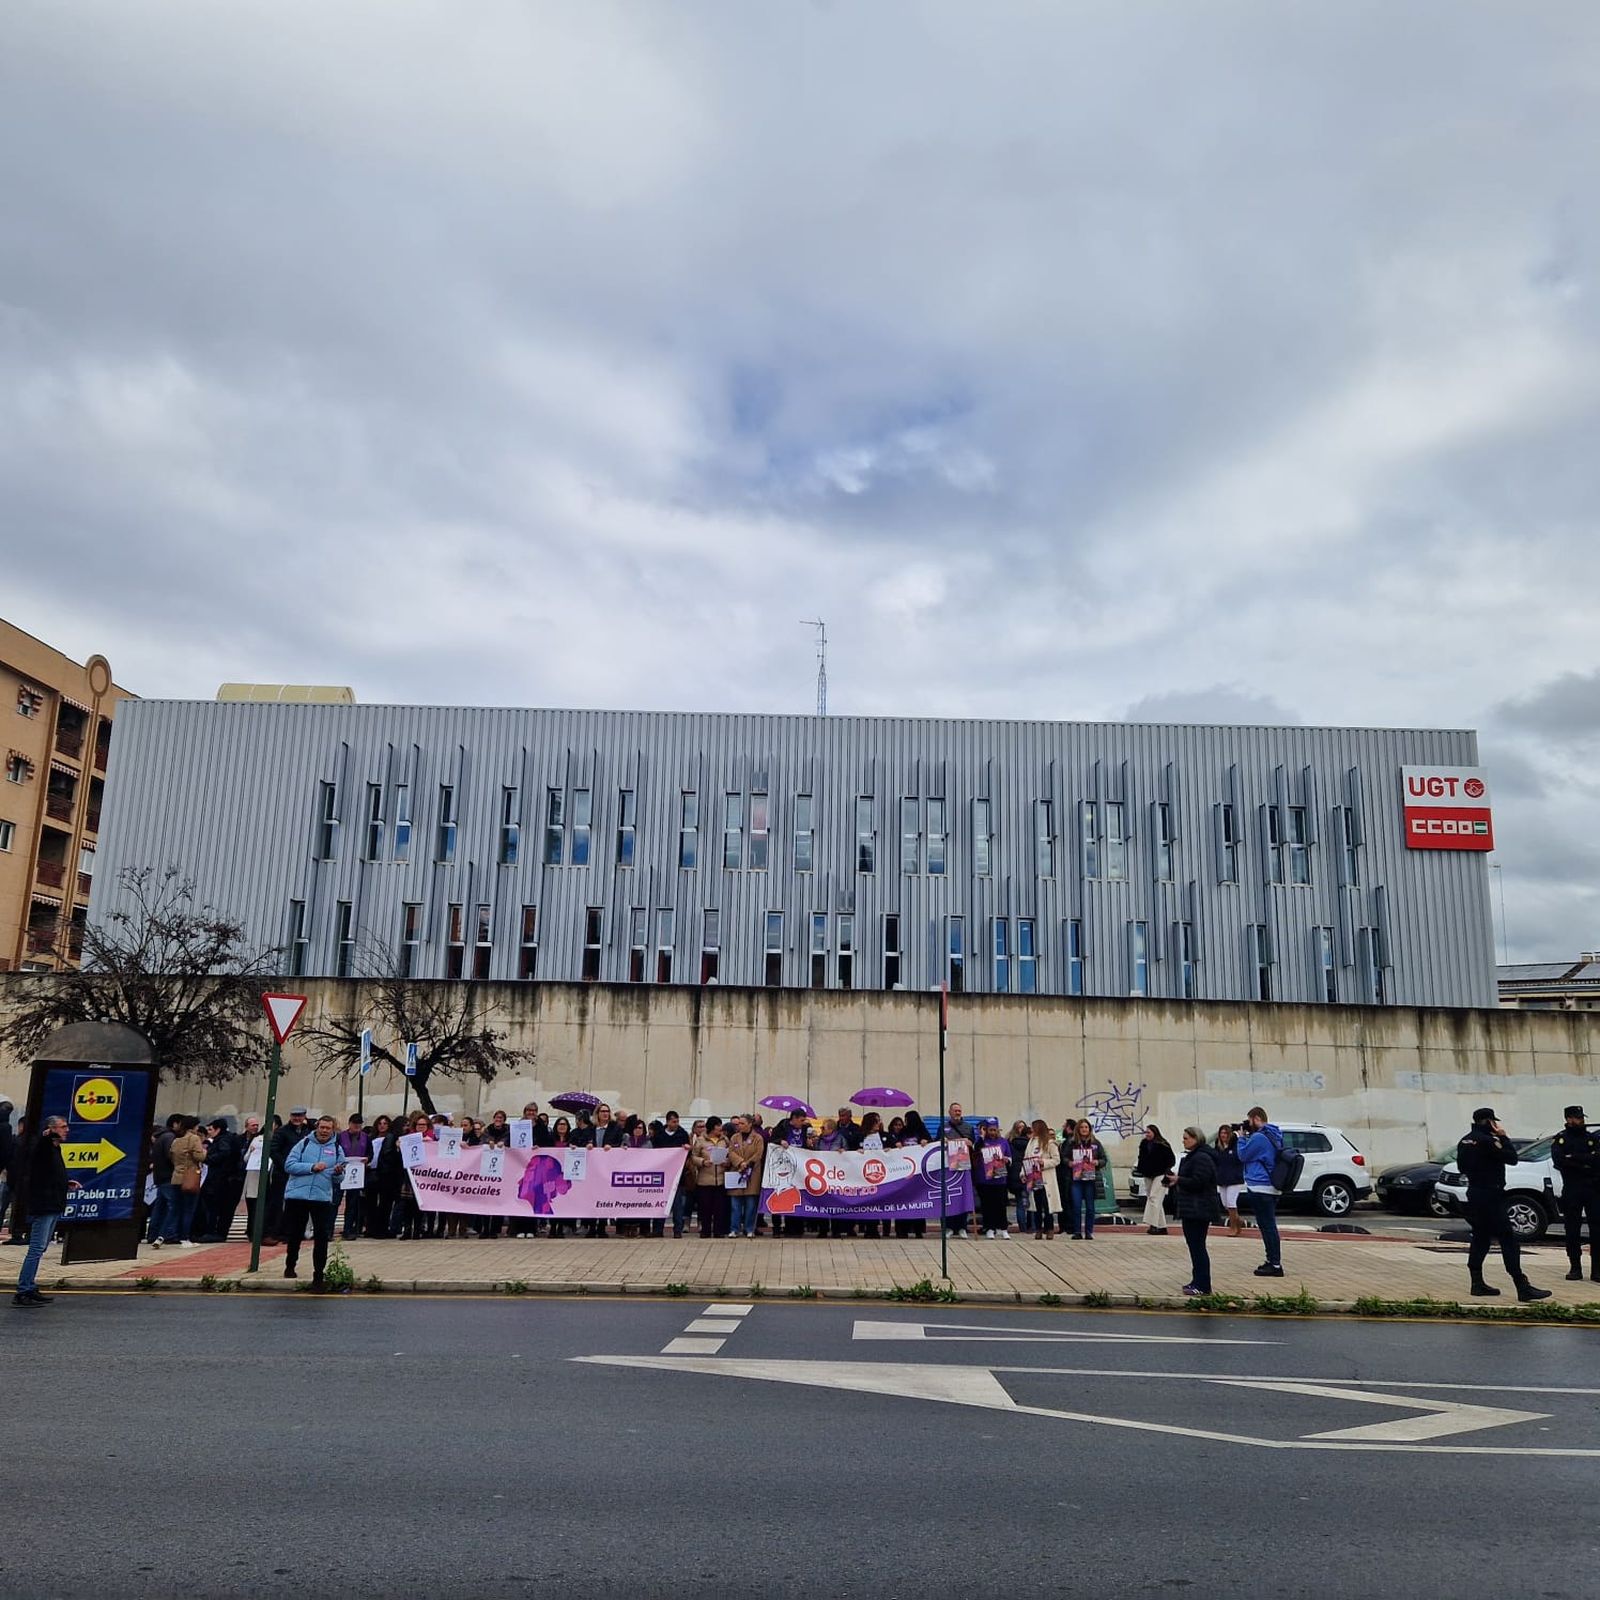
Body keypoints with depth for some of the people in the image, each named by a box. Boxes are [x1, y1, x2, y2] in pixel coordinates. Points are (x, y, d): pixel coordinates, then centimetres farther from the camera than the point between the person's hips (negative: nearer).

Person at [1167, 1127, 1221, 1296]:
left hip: (1199, 1211, -11)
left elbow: (1197, 1182, -23)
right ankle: (1197, 1281, 20)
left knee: (1197, 1246, -9)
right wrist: (1175, 1181, 10)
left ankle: (1203, 1285, -7)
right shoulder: (1191, 1157, 19)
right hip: (1190, 1209, 11)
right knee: (1194, 1244, 13)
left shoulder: (1202, 1158, -15)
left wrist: (1178, 1180, -17)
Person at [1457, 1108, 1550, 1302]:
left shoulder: (1465, 1141, 11)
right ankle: (1523, 1288, -10)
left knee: (1480, 1239, 14)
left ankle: (1477, 1283, 14)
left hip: (1474, 1193, 9)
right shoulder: (1487, 1141, -17)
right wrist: (1503, 1137, -3)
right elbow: (1512, 1158, -14)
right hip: (1490, 1196, -9)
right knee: (1508, 1240, -8)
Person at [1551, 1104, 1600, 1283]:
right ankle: (1575, 1268, 11)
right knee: (1573, 1231, 2)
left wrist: (1574, 1158, -13)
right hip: (1572, 1190, -2)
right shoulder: (1561, 1139, 5)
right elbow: (1558, 1160, -11)